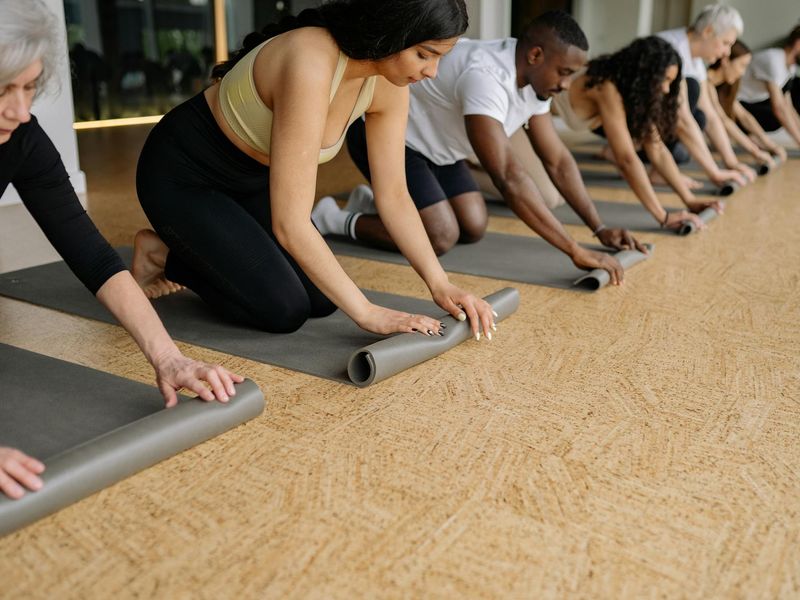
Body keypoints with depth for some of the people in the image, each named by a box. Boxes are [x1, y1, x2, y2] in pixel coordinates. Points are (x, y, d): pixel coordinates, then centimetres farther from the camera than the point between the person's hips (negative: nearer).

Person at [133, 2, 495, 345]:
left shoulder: (388, 83, -13)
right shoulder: (311, 66, -38)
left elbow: (393, 194, -5)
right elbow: (290, 225, -38)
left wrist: (439, 283, -14)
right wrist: (367, 313, -31)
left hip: (252, 177, 8)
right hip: (181, 175, -7)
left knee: (322, 299, 3)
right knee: (284, 310, -13)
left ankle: (196, 250, 21)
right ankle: (163, 255, 9)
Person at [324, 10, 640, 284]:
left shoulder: (534, 80, -7)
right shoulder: (485, 77, -35)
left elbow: (558, 161, 0)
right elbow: (508, 177, -42)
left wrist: (600, 228, -6)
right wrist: (576, 251, -41)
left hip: (430, 141, 9)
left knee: (473, 228, 2)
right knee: (440, 236, -19)